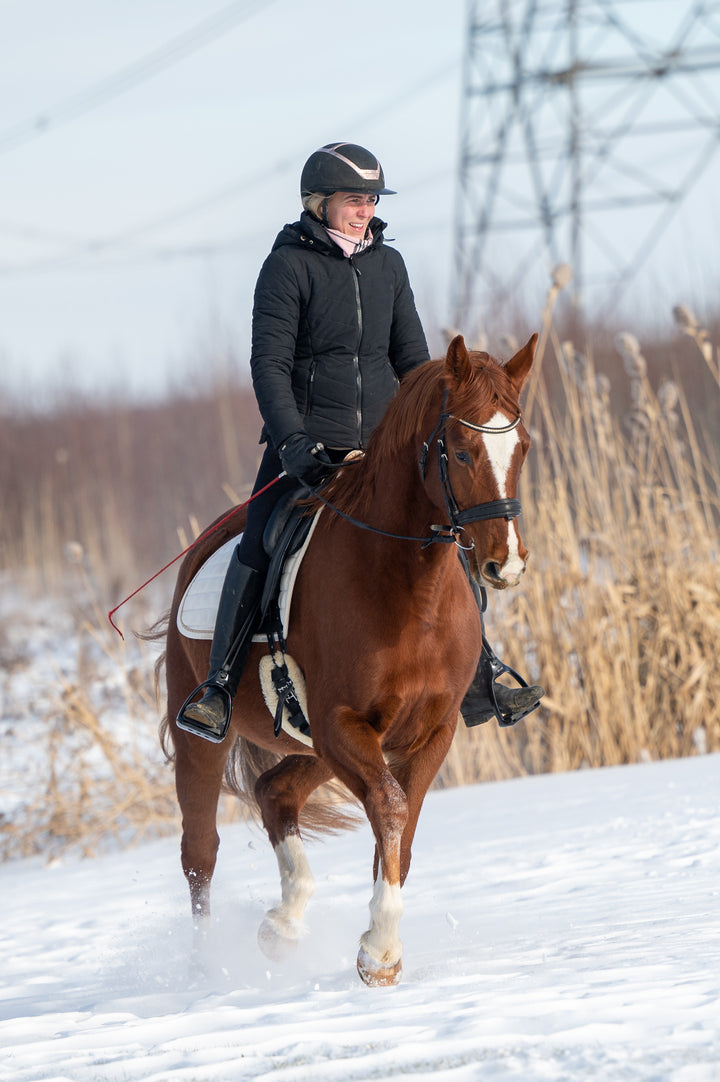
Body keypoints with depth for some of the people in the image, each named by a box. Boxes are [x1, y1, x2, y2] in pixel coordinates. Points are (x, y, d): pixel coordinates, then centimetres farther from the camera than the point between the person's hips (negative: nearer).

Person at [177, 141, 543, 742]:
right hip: (307, 441, -5)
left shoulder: (388, 265, 12)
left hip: (383, 441, 5)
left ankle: (475, 684, 12)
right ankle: (219, 686, -13)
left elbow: (412, 358, 17)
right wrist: (292, 440, -20)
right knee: (258, 551, -19)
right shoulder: (290, 265, -4)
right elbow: (270, 364, -8)